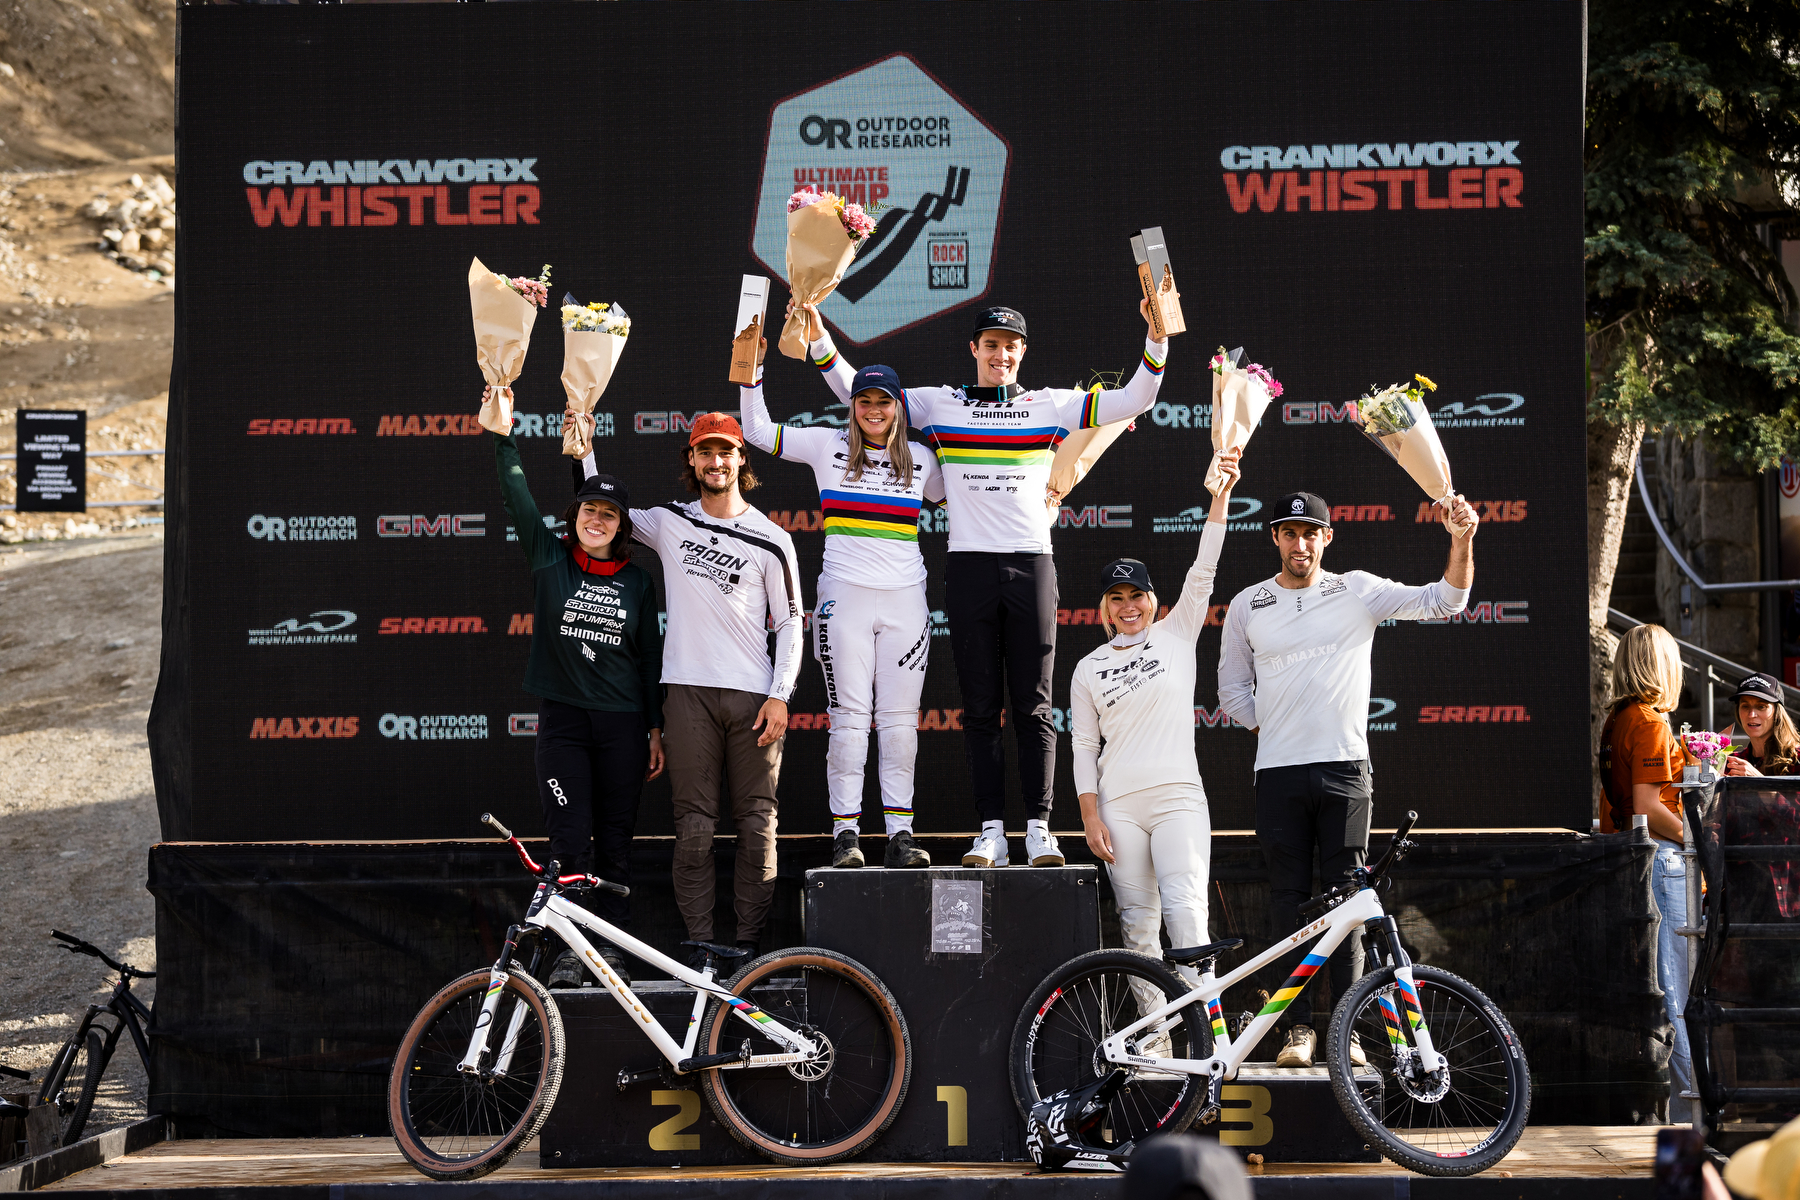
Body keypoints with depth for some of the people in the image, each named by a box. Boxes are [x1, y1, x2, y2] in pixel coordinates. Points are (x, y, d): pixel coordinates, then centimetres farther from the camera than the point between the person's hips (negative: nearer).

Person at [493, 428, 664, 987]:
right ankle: (571, 948, -2)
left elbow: (650, 658, 9)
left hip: (622, 723, 1)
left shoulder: (637, 581, 6)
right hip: (562, 717, -1)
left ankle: (610, 946, 12)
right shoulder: (550, 559, 4)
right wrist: (503, 434, -10)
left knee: (615, 839, 5)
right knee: (571, 838, -6)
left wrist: (656, 730, 7)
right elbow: (517, 496, -3)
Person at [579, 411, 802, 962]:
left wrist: (781, 695, -3)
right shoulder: (668, 523, 11)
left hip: (754, 696, -1)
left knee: (757, 824, -1)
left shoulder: (771, 539, 6)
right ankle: (700, 946, 0)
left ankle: (750, 944, 4)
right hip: (688, 690, 1)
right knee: (694, 826, -2)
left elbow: (789, 622, 6)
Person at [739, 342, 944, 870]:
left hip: (905, 599, 2)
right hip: (845, 594, -2)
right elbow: (757, 430, 8)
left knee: (900, 721, 0)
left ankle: (900, 835, 1)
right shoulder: (828, 446, 7)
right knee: (849, 719, -4)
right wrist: (752, 368, -1)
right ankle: (844, 835, -2)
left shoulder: (921, 459, 12)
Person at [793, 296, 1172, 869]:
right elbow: (856, 392, 14)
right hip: (969, 565, 1)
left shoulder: (1050, 405, 10)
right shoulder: (940, 404, 11)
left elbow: (1133, 401, 6)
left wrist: (1156, 342, -7)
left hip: (1032, 564, -1)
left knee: (1033, 704, -2)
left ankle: (1039, 827, 0)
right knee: (979, 707, 0)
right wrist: (819, 339, 3)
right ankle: (991, 829, 2)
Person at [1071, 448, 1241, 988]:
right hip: (1118, 806, 2)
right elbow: (1084, 747, 10)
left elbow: (1204, 568, -1)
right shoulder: (1088, 670, 11)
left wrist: (1221, 493, -10)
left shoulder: (1176, 635, 9)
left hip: (1178, 799, -2)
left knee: (1185, 911, -17)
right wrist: (1090, 817, 0)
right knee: (1137, 921, 1)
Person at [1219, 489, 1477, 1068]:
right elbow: (1233, 688, 17)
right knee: (1289, 899, 1)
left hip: (1345, 769, -1)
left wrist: (1462, 540, -16)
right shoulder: (1248, 605, 9)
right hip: (1278, 773, 1)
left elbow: (1444, 601, -1)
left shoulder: (1359, 591, 5)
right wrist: (1272, 730, 5)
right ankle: (1298, 1026, 6)